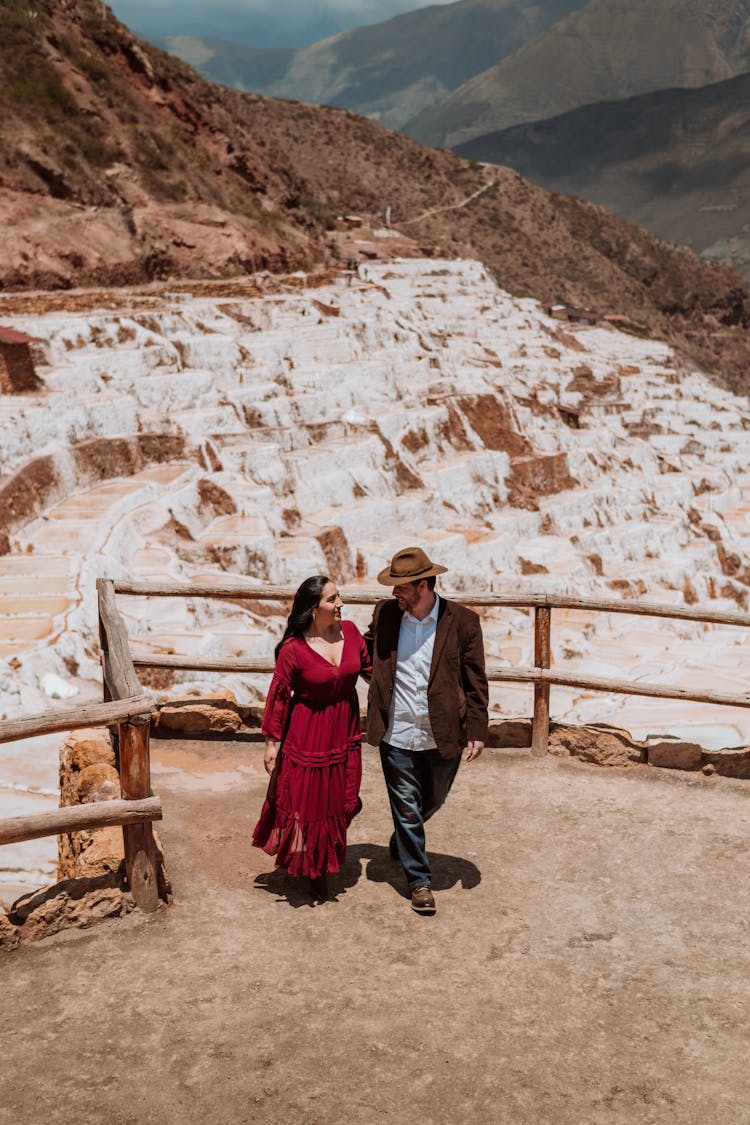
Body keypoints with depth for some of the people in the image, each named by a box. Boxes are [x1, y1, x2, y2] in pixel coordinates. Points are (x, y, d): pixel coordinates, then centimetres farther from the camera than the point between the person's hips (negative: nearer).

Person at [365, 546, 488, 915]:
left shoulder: (463, 621, -10)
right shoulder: (385, 613, -3)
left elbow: (475, 681, -4)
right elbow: (366, 649, 17)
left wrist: (477, 730, -7)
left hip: (444, 737, 0)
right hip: (397, 736, 0)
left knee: (431, 802, 21)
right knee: (406, 809, 8)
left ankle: (402, 840, 52)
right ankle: (419, 881, 24)